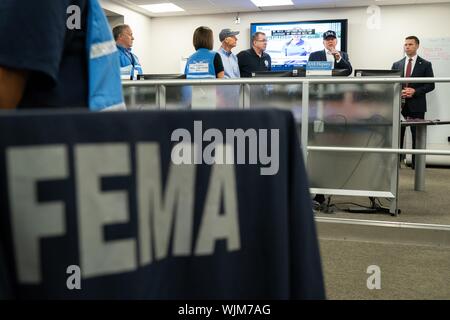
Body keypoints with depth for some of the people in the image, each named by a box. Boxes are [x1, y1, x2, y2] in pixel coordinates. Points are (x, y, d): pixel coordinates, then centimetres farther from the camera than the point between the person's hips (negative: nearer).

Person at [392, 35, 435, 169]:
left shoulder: (425, 64, 4)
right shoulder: (396, 64, 12)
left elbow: (431, 85, 0)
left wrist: (415, 91, -15)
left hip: (416, 106, -2)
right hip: (399, 104, 2)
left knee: (417, 136, 2)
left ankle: (416, 165, 10)